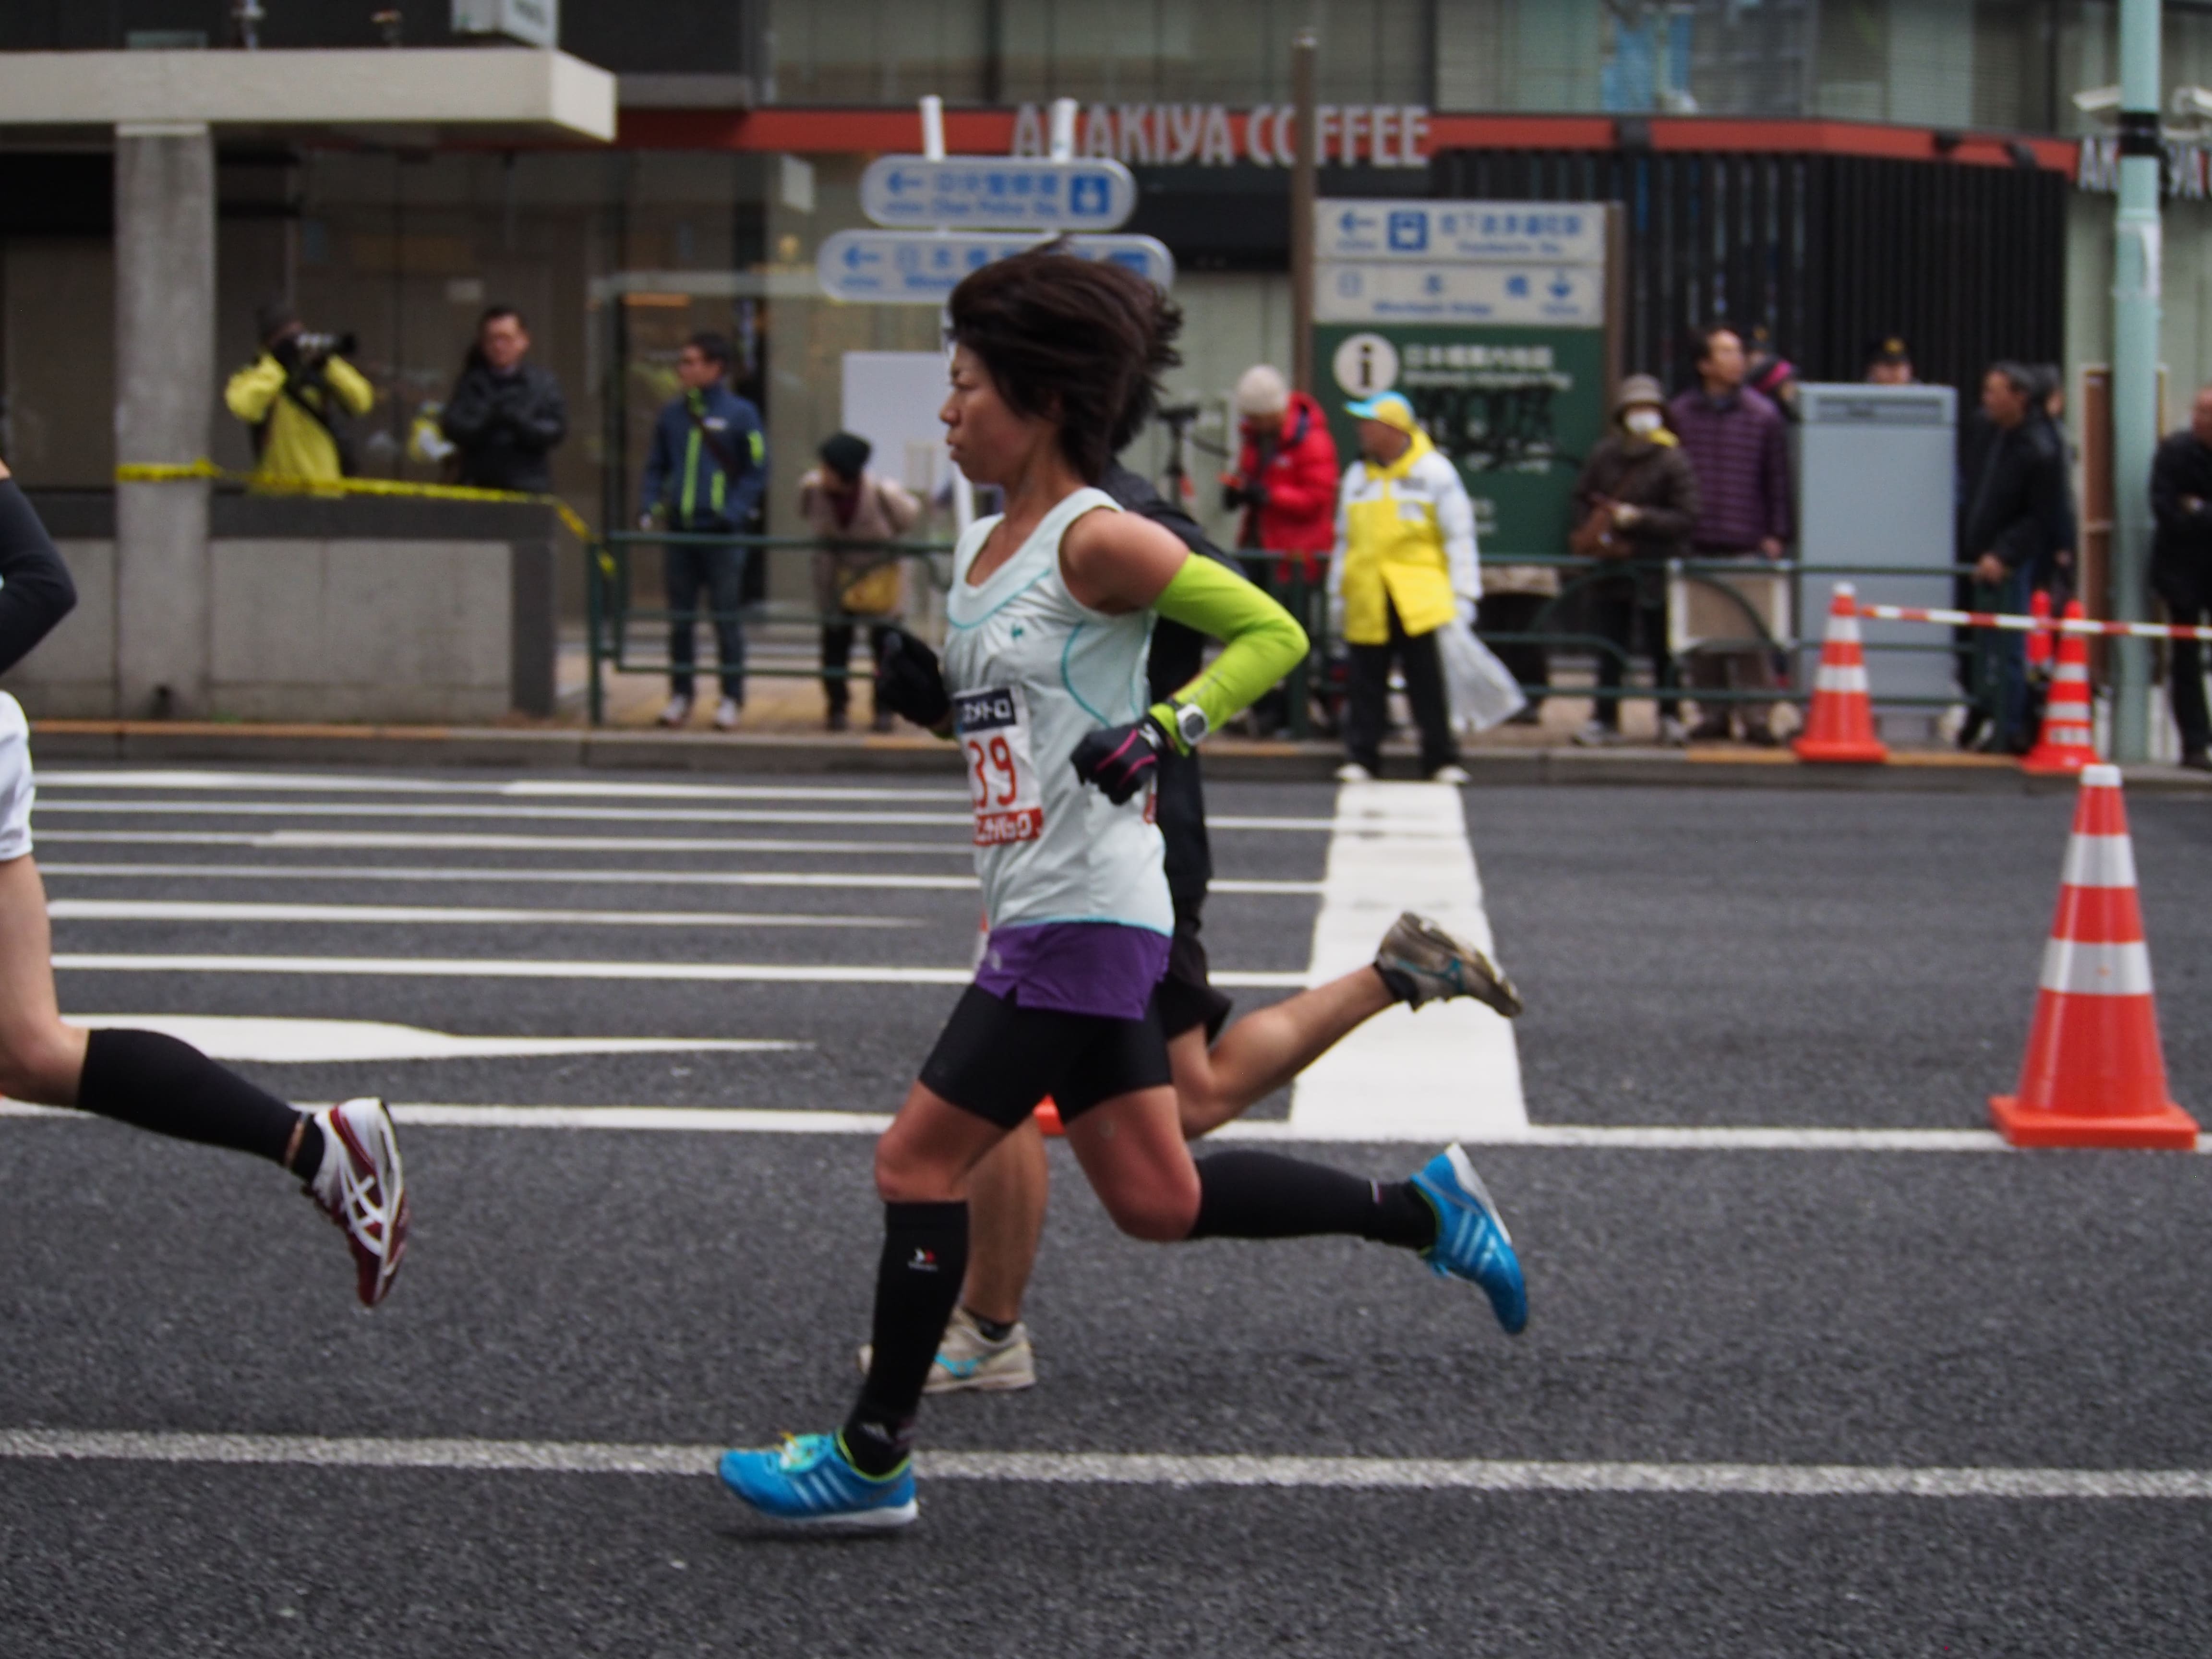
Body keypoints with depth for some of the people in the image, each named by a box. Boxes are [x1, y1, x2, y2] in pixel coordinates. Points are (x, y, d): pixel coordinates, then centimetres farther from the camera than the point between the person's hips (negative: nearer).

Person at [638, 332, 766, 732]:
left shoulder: (740, 415, -3)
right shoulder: (672, 416, 10)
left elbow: (757, 471, -2)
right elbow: (655, 467, 18)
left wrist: (734, 513, -12)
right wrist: (651, 507, 3)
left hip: (721, 534, -4)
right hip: (679, 532, 4)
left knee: (726, 616, 0)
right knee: (680, 618, 8)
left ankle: (732, 699, 5)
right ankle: (680, 695, 16)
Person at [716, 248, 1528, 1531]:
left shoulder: (1096, 540, -13)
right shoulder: (983, 549, 14)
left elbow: (1272, 634, -11)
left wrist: (1168, 728, -23)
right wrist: (933, 697, 5)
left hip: (1085, 917, -9)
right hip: (1039, 911, 9)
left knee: (919, 1162, -5)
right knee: (1158, 1200, 11)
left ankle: (873, 1458, 4)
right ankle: (1423, 1209, 21)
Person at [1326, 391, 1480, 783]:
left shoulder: (1435, 472, 2)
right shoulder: (1357, 476, 15)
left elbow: (1459, 538, 2)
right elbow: (1344, 540, 22)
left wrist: (1463, 597, -4)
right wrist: (1337, 597, 19)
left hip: (1422, 601, -4)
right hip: (1367, 601, 4)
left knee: (1431, 686, -4)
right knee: (1366, 686, 3)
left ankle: (1442, 761, 2)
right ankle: (1360, 758, 8)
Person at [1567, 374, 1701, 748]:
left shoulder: (1673, 461, -7)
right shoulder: (1604, 455, 6)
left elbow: (1687, 517, -11)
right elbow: (1583, 499, 17)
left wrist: (1638, 518, -18)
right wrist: (1590, 536, 1)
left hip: (1657, 566, -4)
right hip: (1611, 563, 4)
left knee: (1662, 646, 3)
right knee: (1610, 646, 8)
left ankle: (1670, 717, 16)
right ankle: (1605, 720, 14)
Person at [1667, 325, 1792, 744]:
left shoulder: (1763, 414, 5)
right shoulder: (1680, 414, 7)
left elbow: (1778, 478, 7)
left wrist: (1776, 536, 1)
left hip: (1748, 547, -2)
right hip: (1696, 547, 2)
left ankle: (1757, 717, -4)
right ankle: (1712, 714, 12)